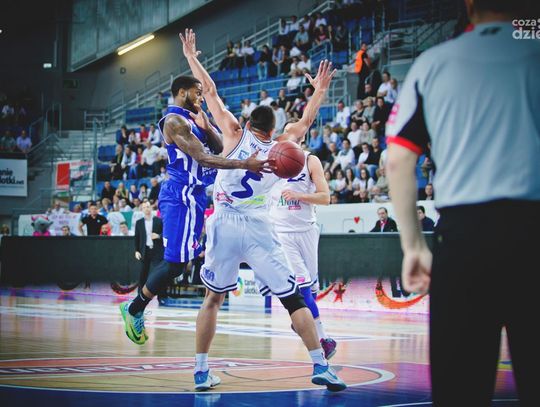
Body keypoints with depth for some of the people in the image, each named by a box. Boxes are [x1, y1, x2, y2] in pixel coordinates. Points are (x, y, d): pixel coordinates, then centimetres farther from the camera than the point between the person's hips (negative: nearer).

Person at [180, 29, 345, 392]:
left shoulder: (235, 134, 10)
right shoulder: (280, 148, 12)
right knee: (293, 299, 4)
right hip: (257, 229, -1)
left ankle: (202, 372, 8)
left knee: (214, 297, 15)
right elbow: (306, 121, 28)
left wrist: (191, 57, 25)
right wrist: (320, 90, 40)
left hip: (224, 225, 1)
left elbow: (211, 92, 15)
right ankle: (321, 366, -5)